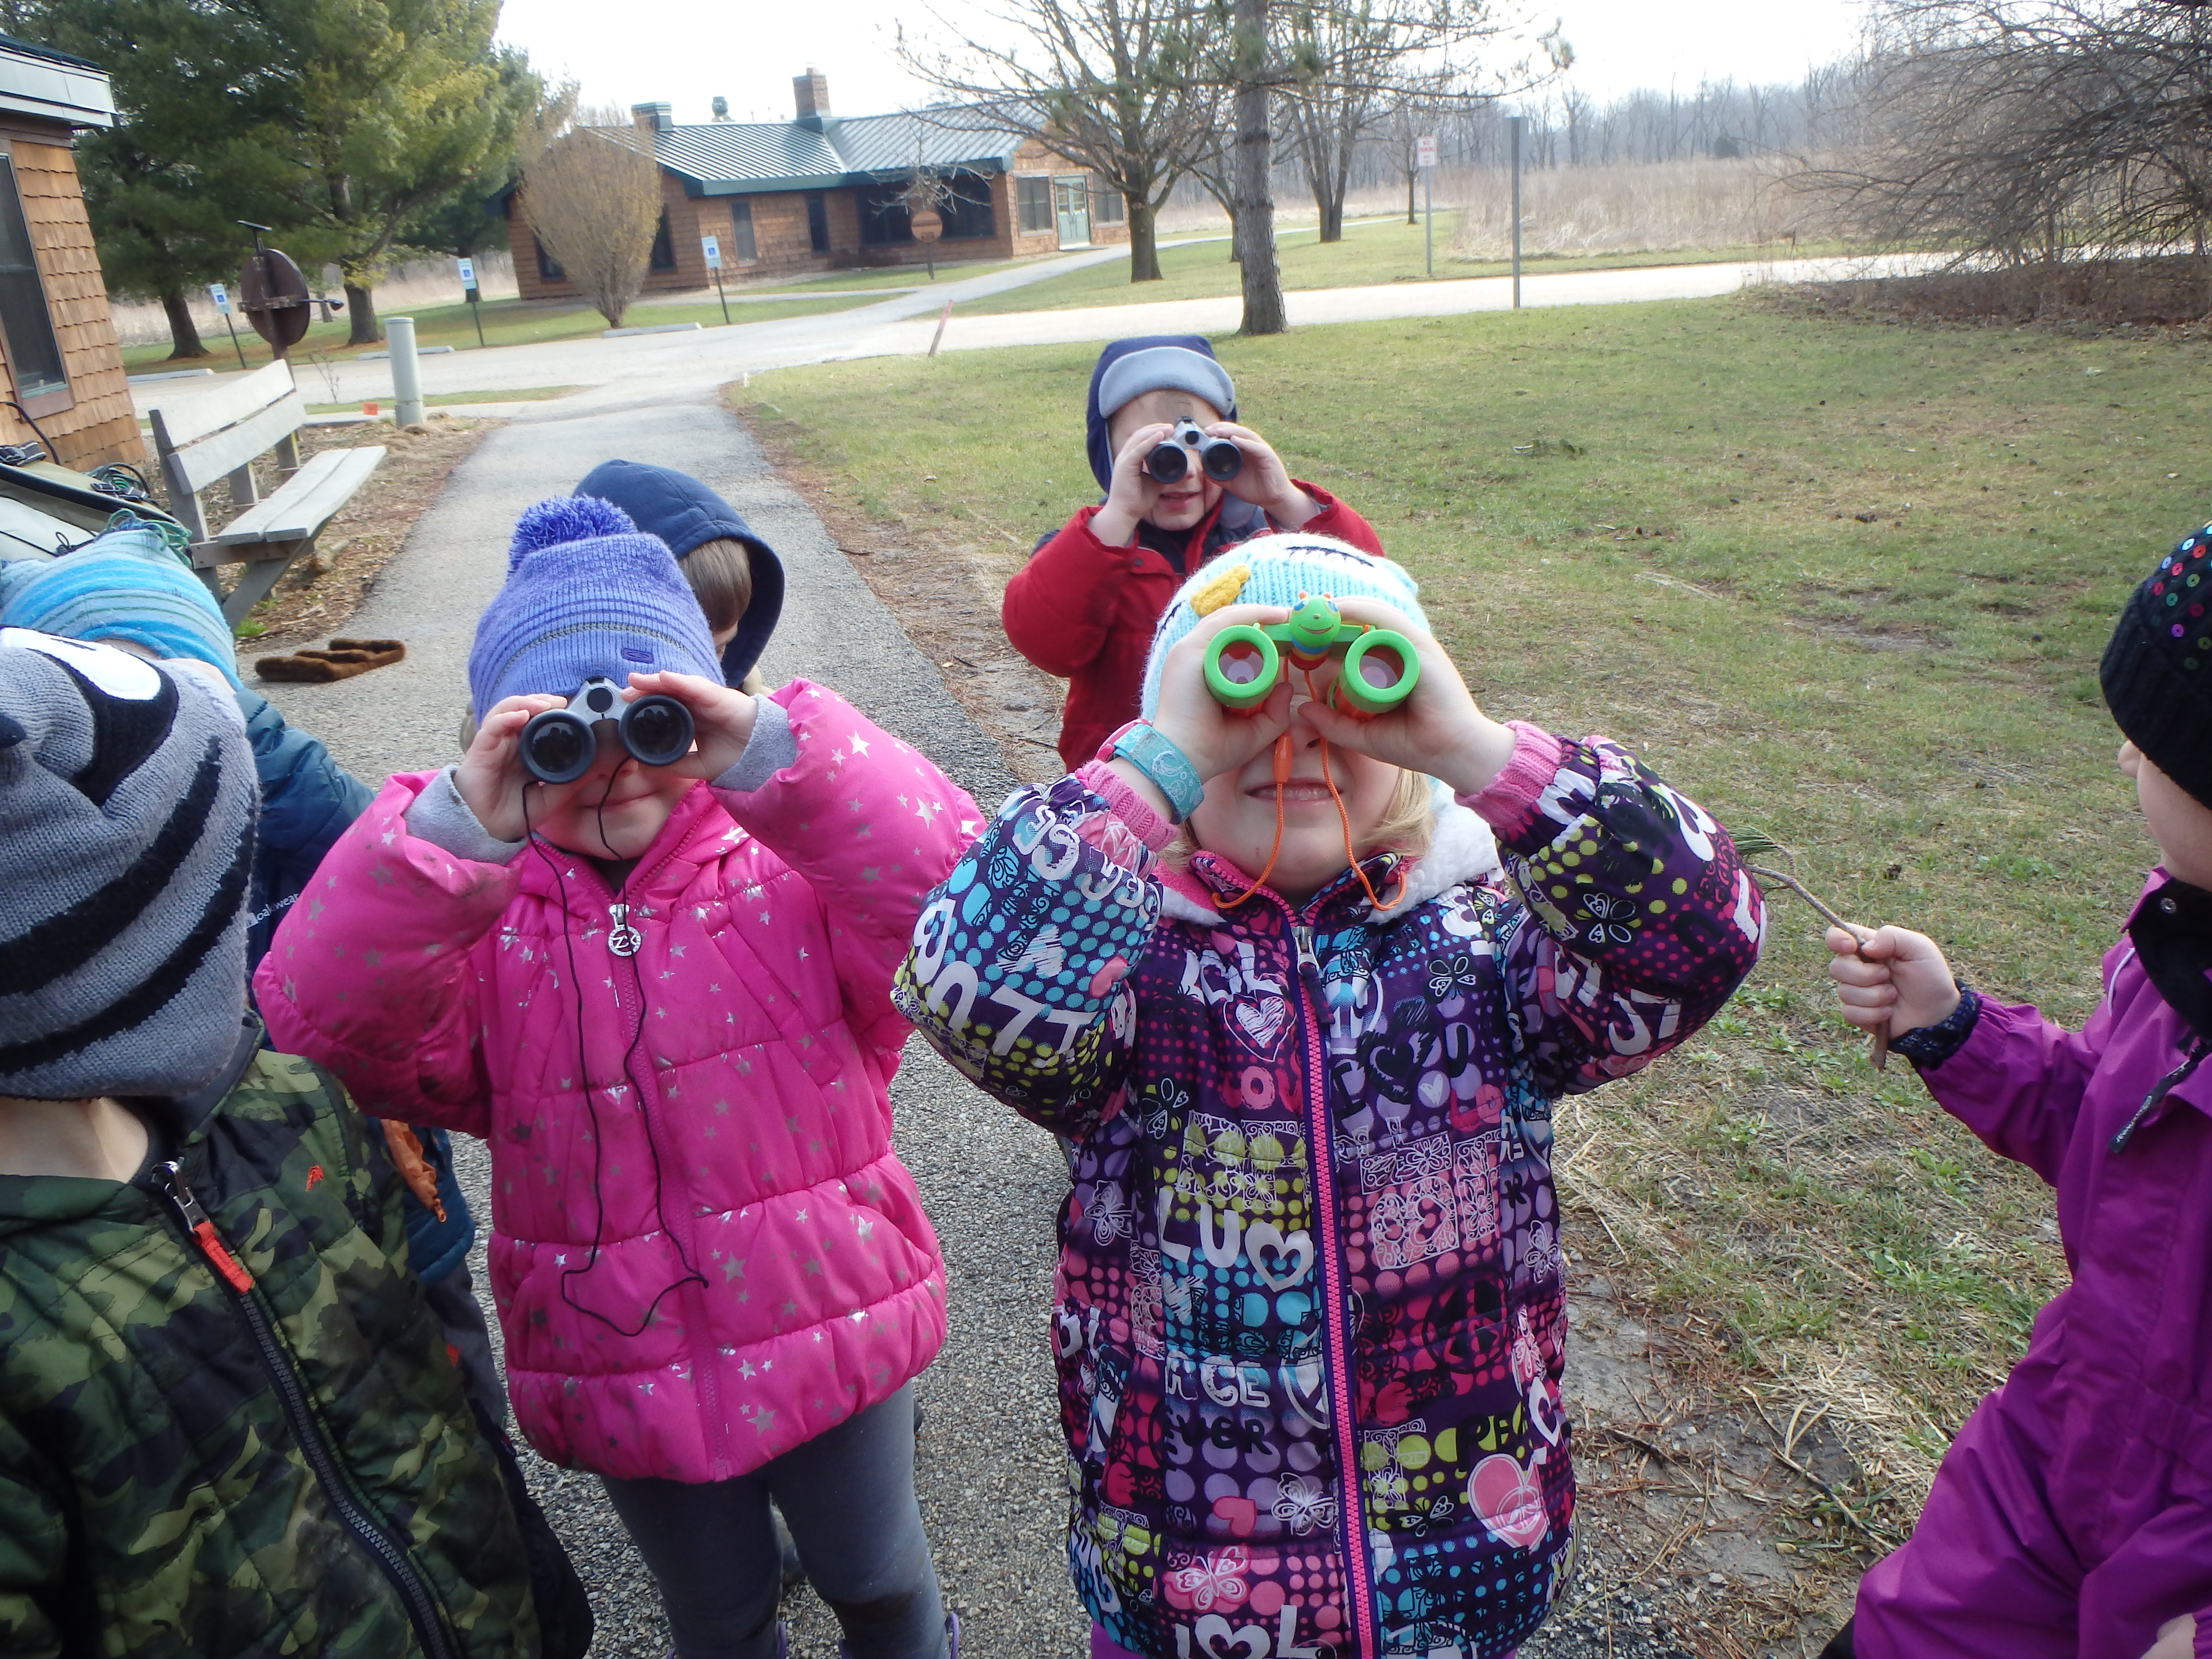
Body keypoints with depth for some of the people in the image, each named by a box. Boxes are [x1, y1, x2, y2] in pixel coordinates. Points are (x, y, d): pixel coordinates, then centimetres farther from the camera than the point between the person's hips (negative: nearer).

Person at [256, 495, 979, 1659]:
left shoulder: (788, 867, -13)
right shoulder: (479, 920, -9)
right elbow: (319, 1028, -25)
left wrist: (772, 755, -40)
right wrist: (456, 831, -36)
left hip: (832, 1333, -1)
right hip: (627, 1374, 1)